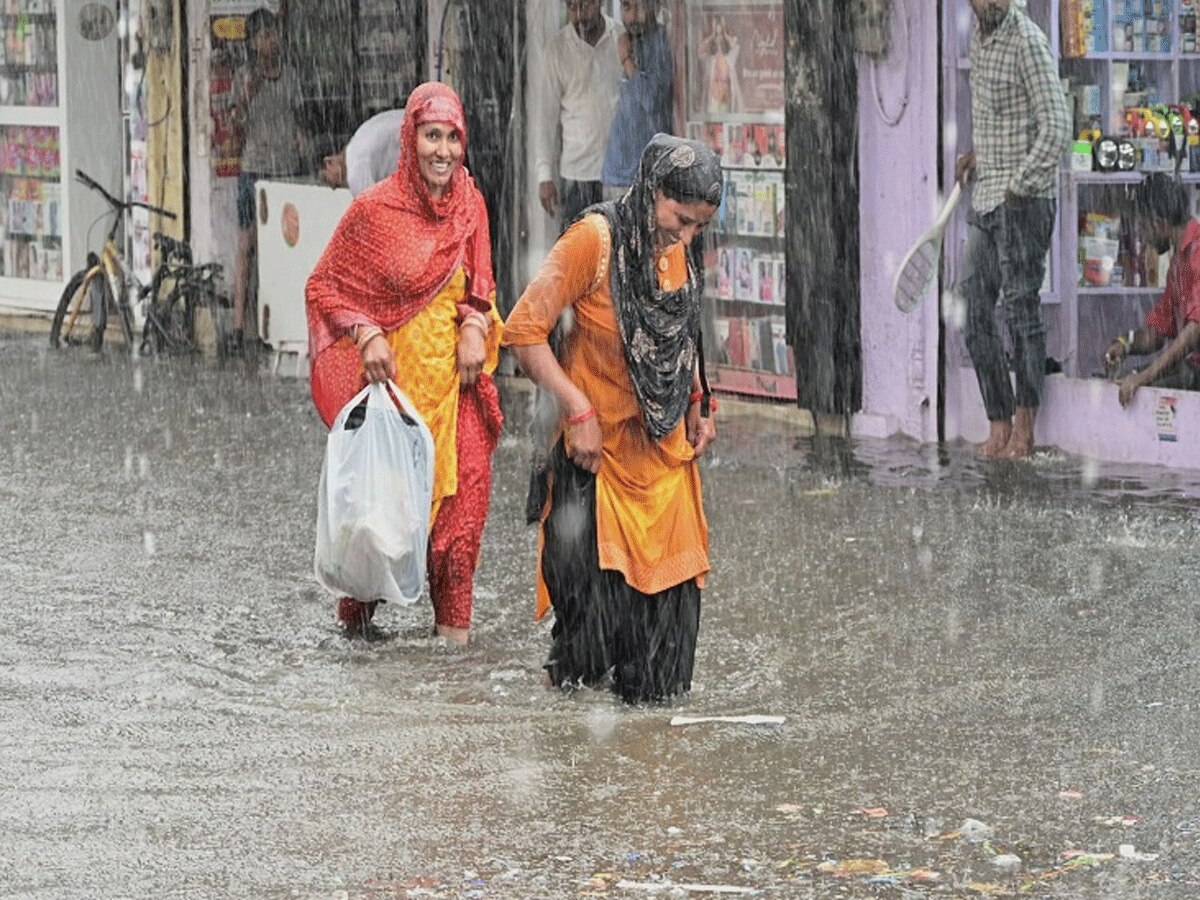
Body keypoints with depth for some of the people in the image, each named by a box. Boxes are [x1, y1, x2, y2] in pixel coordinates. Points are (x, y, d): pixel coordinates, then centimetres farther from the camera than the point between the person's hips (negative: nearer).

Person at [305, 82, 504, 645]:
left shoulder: (469, 205, 3)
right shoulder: (375, 209, -10)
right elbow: (323, 285, -2)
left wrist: (475, 327, -4)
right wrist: (366, 335, -15)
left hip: (453, 372, 3)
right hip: (392, 369, -3)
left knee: (464, 483, -6)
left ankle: (452, 617, 4)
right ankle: (358, 609, 22)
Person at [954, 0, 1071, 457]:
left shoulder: (1027, 42, -14)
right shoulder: (979, 37, 11)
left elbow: (1057, 126, -18)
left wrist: (1019, 185, -17)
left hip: (1023, 201, -8)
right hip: (984, 197, 8)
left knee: (1021, 308, -3)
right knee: (976, 312, 6)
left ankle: (1024, 428, 5)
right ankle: (998, 426, 12)